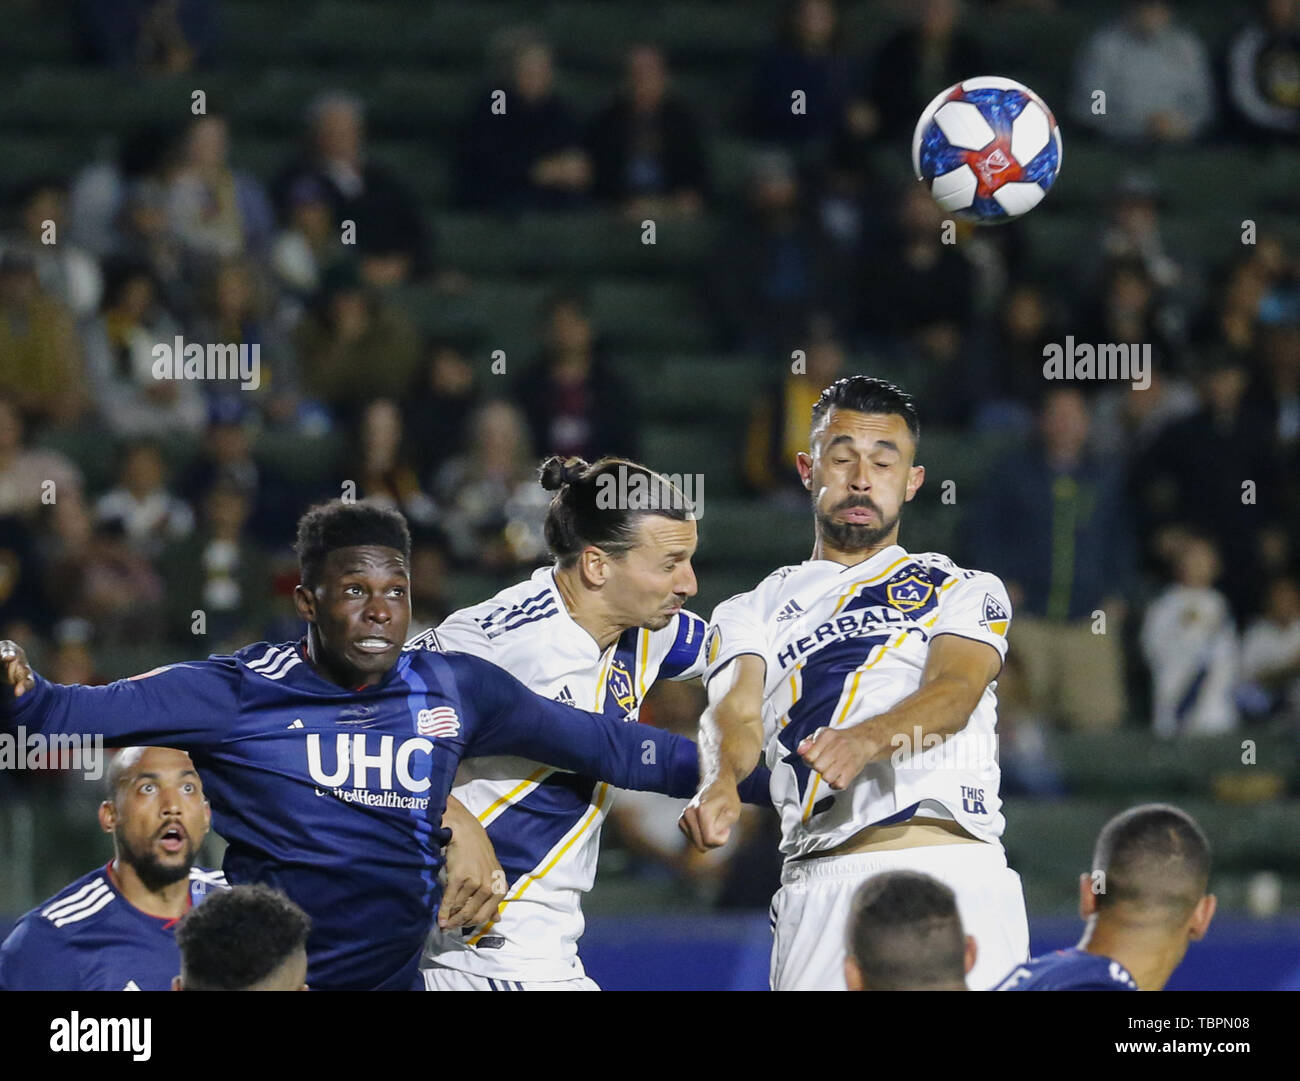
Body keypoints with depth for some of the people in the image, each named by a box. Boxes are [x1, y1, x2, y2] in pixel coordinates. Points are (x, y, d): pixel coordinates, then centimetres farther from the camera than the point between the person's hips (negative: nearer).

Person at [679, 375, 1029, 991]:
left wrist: (867, 738, -26)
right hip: (823, 888, 1)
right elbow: (736, 714, 2)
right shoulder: (751, 614, 21)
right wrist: (719, 783, -23)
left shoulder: (968, 593, 17)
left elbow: (954, 693, -3)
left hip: (958, 875, -1)